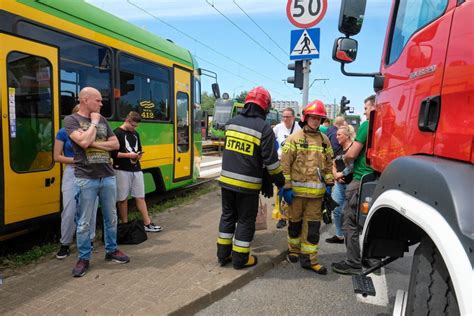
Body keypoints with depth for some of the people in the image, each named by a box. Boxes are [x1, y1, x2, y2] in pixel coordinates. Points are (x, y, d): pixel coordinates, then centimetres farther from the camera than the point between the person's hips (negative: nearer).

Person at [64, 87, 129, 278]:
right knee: (84, 222, 4)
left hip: (108, 177, 5)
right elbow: (83, 141, -20)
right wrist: (93, 122, -7)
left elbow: (115, 144, 6)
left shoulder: (102, 120, 12)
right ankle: (83, 258, 18)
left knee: (111, 217, 14)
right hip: (86, 179, -5)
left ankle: (111, 250, 29)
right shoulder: (71, 120, -3)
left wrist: (95, 143, -9)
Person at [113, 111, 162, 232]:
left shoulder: (135, 134, 15)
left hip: (136, 170, 6)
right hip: (122, 171, -6)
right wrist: (128, 155, -18)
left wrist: (139, 155, 1)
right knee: (123, 199, 4)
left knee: (140, 197, 7)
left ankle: (147, 224, 11)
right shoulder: (117, 133, -8)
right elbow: (112, 153, -13)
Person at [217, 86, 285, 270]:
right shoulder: (264, 128, -11)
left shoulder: (231, 122, 5)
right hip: (248, 183, -5)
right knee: (245, 221, 9)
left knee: (228, 216, 18)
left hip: (226, 179, 5)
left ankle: (223, 255, 27)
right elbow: (271, 161, -11)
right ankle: (240, 259, 19)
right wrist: (280, 181, 2)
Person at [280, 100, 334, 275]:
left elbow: (328, 165, 15)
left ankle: (309, 258, 16)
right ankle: (294, 250, 33)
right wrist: (286, 187, -11)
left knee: (313, 225, 5)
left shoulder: (325, 140, 9)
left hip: (316, 191, 3)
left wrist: (329, 185, 9)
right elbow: (285, 164, -7)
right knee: (295, 222, 12)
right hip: (297, 189, -3)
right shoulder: (294, 138, -4)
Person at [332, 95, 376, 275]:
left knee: (350, 222, 1)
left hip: (361, 180, -8)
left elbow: (352, 154, -15)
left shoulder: (367, 125, -11)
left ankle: (354, 263, 6)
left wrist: (345, 160, 7)